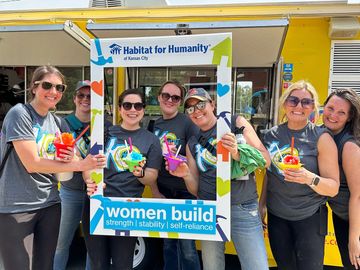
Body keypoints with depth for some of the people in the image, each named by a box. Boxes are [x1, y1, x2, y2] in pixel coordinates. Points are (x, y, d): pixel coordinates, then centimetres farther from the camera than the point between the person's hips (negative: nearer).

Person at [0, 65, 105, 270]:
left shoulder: (59, 123, 7)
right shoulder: (19, 114, -10)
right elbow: (32, 164, -18)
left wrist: (70, 159, -12)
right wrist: (81, 164, -18)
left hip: (50, 205, 6)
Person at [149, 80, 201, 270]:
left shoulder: (188, 123, -10)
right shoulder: (155, 125, 6)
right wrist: (154, 190, 5)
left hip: (184, 192, -5)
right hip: (162, 192, 5)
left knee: (186, 247, 1)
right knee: (168, 242, 18)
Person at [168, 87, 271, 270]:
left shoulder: (237, 123, 1)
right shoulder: (192, 144, 9)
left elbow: (266, 160, -3)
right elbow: (196, 190, 11)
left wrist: (238, 154, -21)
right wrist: (186, 175, -10)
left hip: (243, 209, -3)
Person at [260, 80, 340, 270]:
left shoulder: (322, 138, -11)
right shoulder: (271, 135, -1)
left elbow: (333, 188, -12)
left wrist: (310, 178, -30)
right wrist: (261, 205, 13)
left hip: (309, 218, -3)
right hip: (276, 216, 3)